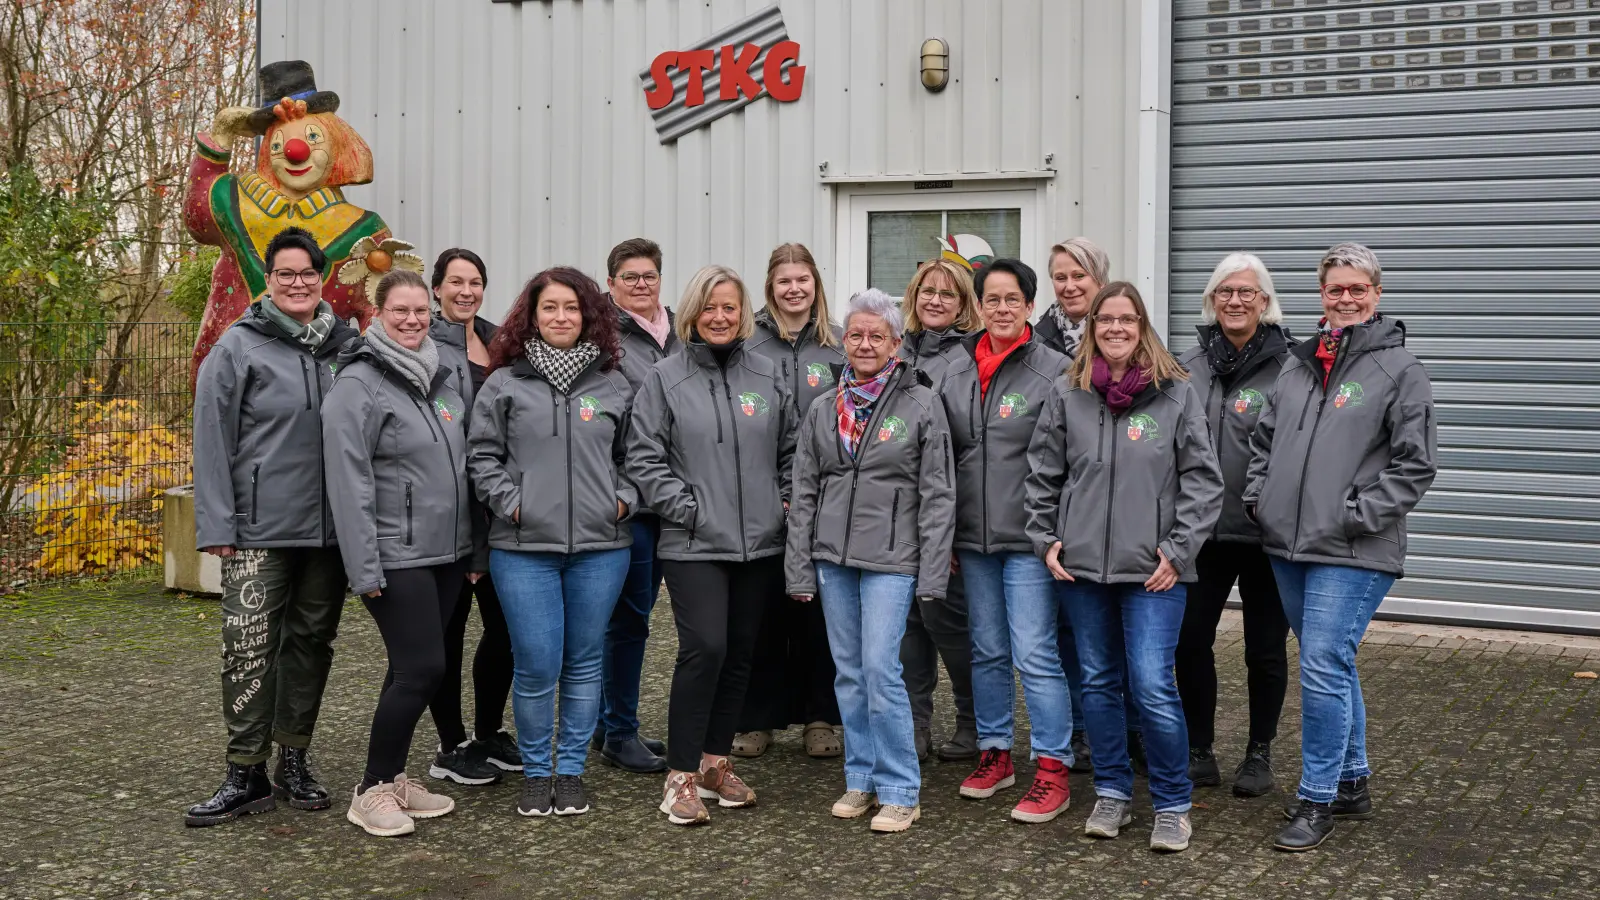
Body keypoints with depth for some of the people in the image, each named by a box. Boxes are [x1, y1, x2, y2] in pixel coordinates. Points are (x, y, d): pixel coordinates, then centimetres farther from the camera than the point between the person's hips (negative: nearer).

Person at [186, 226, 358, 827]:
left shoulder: (346, 345, 8)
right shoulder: (238, 348, -2)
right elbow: (213, 440, -5)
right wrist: (216, 524, -11)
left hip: (331, 526, 4)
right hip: (261, 529, -4)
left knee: (312, 641, 11)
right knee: (250, 648, -6)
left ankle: (294, 763, 23)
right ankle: (246, 775, 3)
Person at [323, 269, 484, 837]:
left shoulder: (440, 381, 13)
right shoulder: (357, 385, -9)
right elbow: (349, 483, -14)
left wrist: (476, 549, 15)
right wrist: (365, 569, -19)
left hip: (447, 553, 7)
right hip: (397, 557, -7)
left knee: (414, 669, 11)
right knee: (422, 668, -10)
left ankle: (393, 777, 23)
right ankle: (373, 790, 4)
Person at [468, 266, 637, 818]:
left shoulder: (614, 386, 9)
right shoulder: (505, 383, 3)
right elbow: (482, 456, 4)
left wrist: (624, 498, 0)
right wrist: (510, 502, -7)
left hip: (600, 546, 2)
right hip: (524, 548, -2)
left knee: (584, 664, 9)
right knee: (537, 667, -3)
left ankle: (572, 771, 22)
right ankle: (535, 773, 16)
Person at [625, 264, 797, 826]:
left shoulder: (768, 378, 9)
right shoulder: (666, 379, -1)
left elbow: (791, 449, 18)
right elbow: (643, 457, -3)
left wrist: (788, 501, 7)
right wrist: (684, 506, -10)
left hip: (759, 543, 4)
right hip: (694, 544, -4)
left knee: (739, 653, 10)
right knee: (704, 648, -14)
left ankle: (716, 762, 24)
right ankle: (681, 776, -4)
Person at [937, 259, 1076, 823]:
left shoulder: (1055, 370, -6)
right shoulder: (957, 371, 9)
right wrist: (945, 532, 12)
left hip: (1029, 538, -5)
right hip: (973, 537, 5)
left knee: (1035, 655, -7)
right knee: (987, 652, 15)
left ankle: (1052, 770, 1)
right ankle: (995, 754, 28)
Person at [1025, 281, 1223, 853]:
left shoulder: (1176, 394, -1)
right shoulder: (1067, 395, 6)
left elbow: (1202, 479, -1)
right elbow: (1043, 473, 12)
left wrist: (1178, 551, -7)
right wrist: (1046, 539, 5)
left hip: (1152, 570, -3)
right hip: (1082, 566, 3)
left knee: (1153, 687, -9)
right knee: (1099, 683, 11)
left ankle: (1172, 806, 7)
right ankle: (1112, 794, 25)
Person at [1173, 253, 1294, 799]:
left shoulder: (1288, 366, -8)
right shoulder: (1189, 366, 6)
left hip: (1265, 532, -3)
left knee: (1265, 647, 9)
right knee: (1190, 640, 4)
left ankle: (1259, 754, 24)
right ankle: (1199, 751, 19)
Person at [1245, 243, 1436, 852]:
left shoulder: (1399, 368, -4)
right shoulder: (1298, 364, 13)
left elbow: (1416, 464, -7)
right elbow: (1264, 439, 21)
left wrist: (1358, 514, -14)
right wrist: (1257, 496, 8)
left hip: (1353, 555, -6)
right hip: (1288, 546, 6)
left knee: (1324, 668, -11)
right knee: (1332, 667, 15)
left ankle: (1317, 800, 1)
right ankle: (1352, 783, 29)